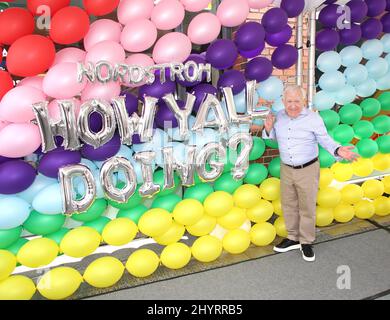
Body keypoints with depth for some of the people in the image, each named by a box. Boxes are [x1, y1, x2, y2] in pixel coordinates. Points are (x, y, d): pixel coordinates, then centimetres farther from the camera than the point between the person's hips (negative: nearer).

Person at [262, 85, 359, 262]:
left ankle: (306, 242, 26)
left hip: (308, 170, -4)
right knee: (288, 205, 16)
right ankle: (293, 238, 35)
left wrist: (338, 150, -29)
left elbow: (325, 140, -9)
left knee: (307, 207, 8)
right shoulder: (278, 116, -1)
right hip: (286, 169, 4)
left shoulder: (313, 118, -14)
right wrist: (268, 129, -8)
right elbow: (274, 137, 14)